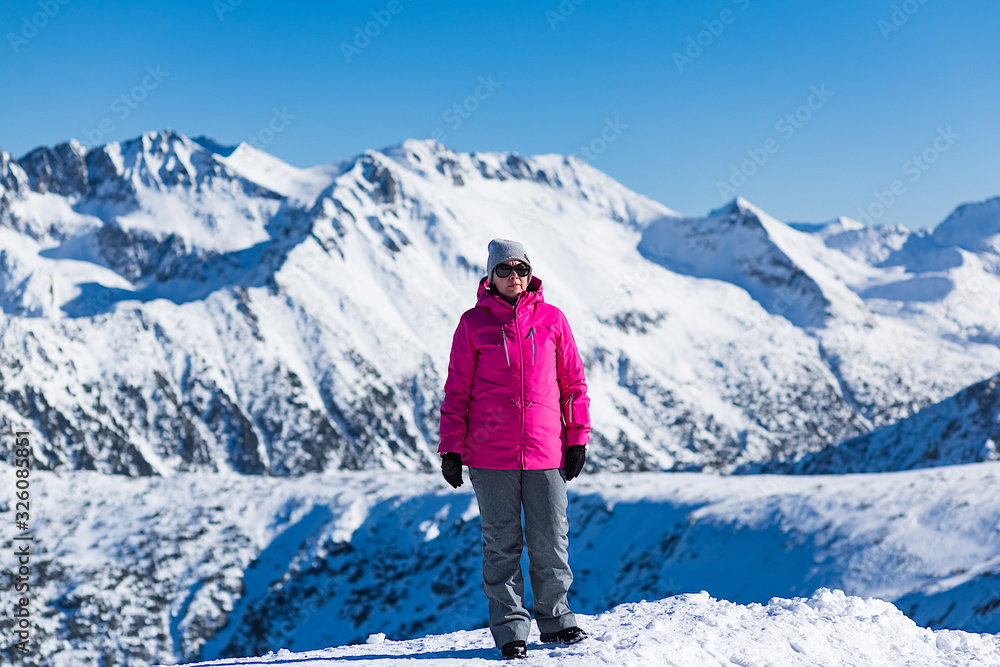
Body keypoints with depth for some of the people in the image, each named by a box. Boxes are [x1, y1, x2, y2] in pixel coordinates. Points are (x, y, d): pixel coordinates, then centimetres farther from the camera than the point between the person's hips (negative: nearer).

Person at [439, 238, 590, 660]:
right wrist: (451, 448, 0)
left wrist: (577, 438, 6)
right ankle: (510, 629, 10)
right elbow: (457, 390, 4)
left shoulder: (552, 320, 6)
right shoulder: (473, 323, 3)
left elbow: (573, 382, 11)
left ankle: (556, 620, 20)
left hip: (546, 451, 1)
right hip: (490, 454, -1)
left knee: (551, 541, 5)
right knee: (502, 545, 3)